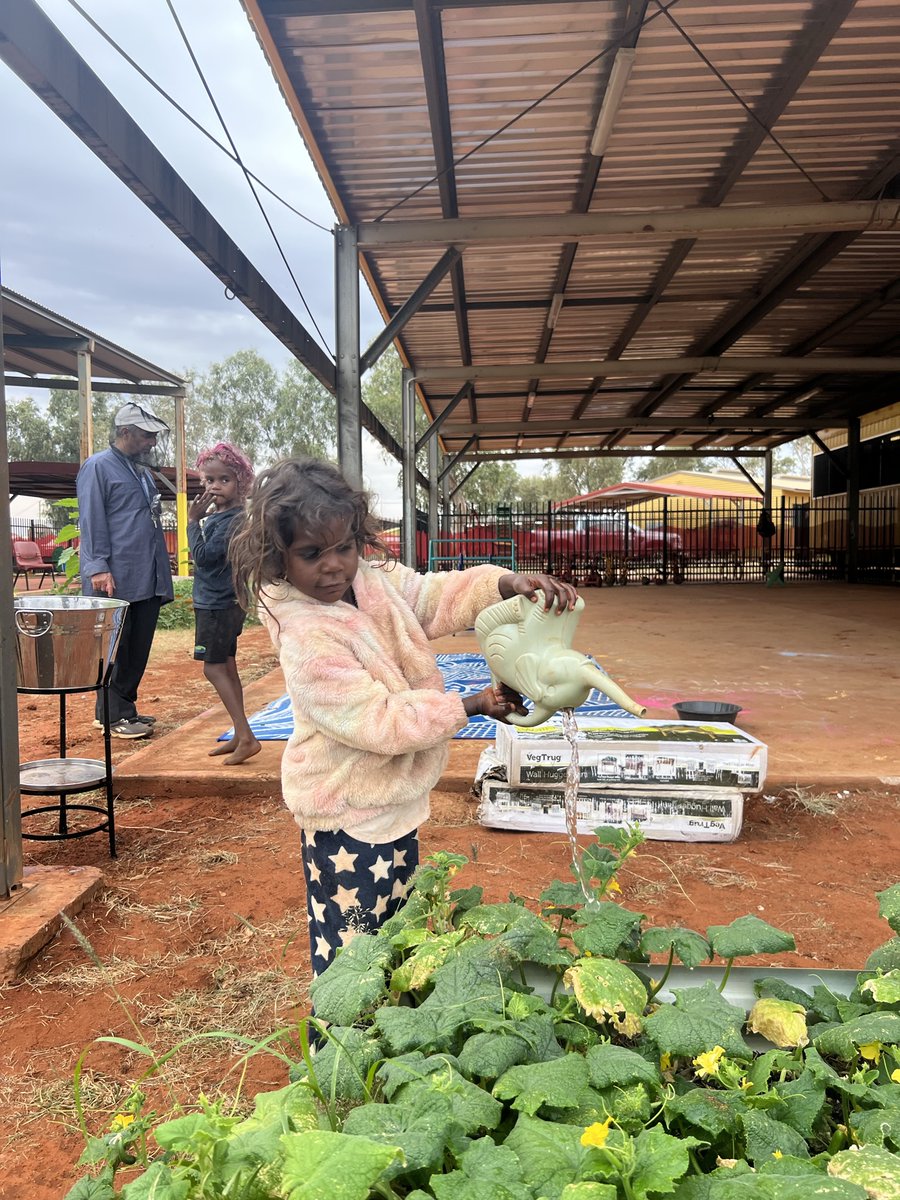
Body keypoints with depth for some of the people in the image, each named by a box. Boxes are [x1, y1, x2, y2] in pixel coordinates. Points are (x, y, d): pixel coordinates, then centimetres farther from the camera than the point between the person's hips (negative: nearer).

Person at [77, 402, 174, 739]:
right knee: (115, 651, 0)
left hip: (147, 581, 8)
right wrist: (98, 568, -18)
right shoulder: (98, 467, -5)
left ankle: (125, 708, 23)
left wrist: (161, 573, 18)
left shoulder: (142, 471, 21)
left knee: (139, 650, 11)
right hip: (116, 581, -8)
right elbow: (91, 522, -11)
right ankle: (112, 716, 9)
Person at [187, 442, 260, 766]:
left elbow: (203, 555, -22)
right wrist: (198, 519, 6)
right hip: (220, 602, 10)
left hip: (219, 604, -10)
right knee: (226, 666, 13)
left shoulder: (232, 519, -18)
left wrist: (193, 520, -15)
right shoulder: (218, 516, 10)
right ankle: (240, 737, 21)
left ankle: (246, 737, -7)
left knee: (214, 667, -7)